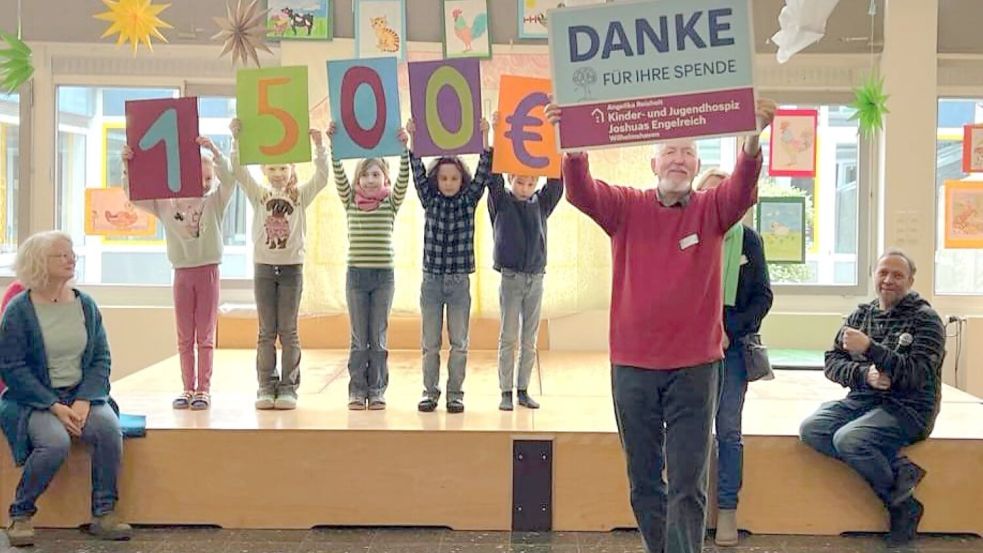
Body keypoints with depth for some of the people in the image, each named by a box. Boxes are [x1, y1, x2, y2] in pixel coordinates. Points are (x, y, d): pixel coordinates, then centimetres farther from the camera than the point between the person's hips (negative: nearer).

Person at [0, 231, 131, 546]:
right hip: (34, 399, -3)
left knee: (110, 430, -27)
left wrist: (84, 401, -12)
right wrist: (55, 407, -17)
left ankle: (103, 514, -13)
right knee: (55, 443, -32)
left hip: (82, 394, 4)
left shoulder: (86, 305, 7)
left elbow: (101, 360, 6)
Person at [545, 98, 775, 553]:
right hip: (632, 365, 1)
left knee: (688, 485, 0)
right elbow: (581, 191, -14)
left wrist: (753, 137, -39)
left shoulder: (712, 209, 1)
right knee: (643, 481, 12)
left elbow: (743, 187, -18)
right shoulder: (626, 207, 2)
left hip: (694, 367, -1)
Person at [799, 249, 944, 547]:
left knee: (848, 439, -31)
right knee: (810, 429, -20)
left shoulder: (926, 319, -4)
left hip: (906, 408, -6)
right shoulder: (860, 315, 13)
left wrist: (870, 348, -25)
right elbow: (832, 362, 7)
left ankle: (903, 506, -10)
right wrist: (864, 374, -15)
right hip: (861, 400, 6)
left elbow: (918, 374, -16)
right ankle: (899, 470, -18)